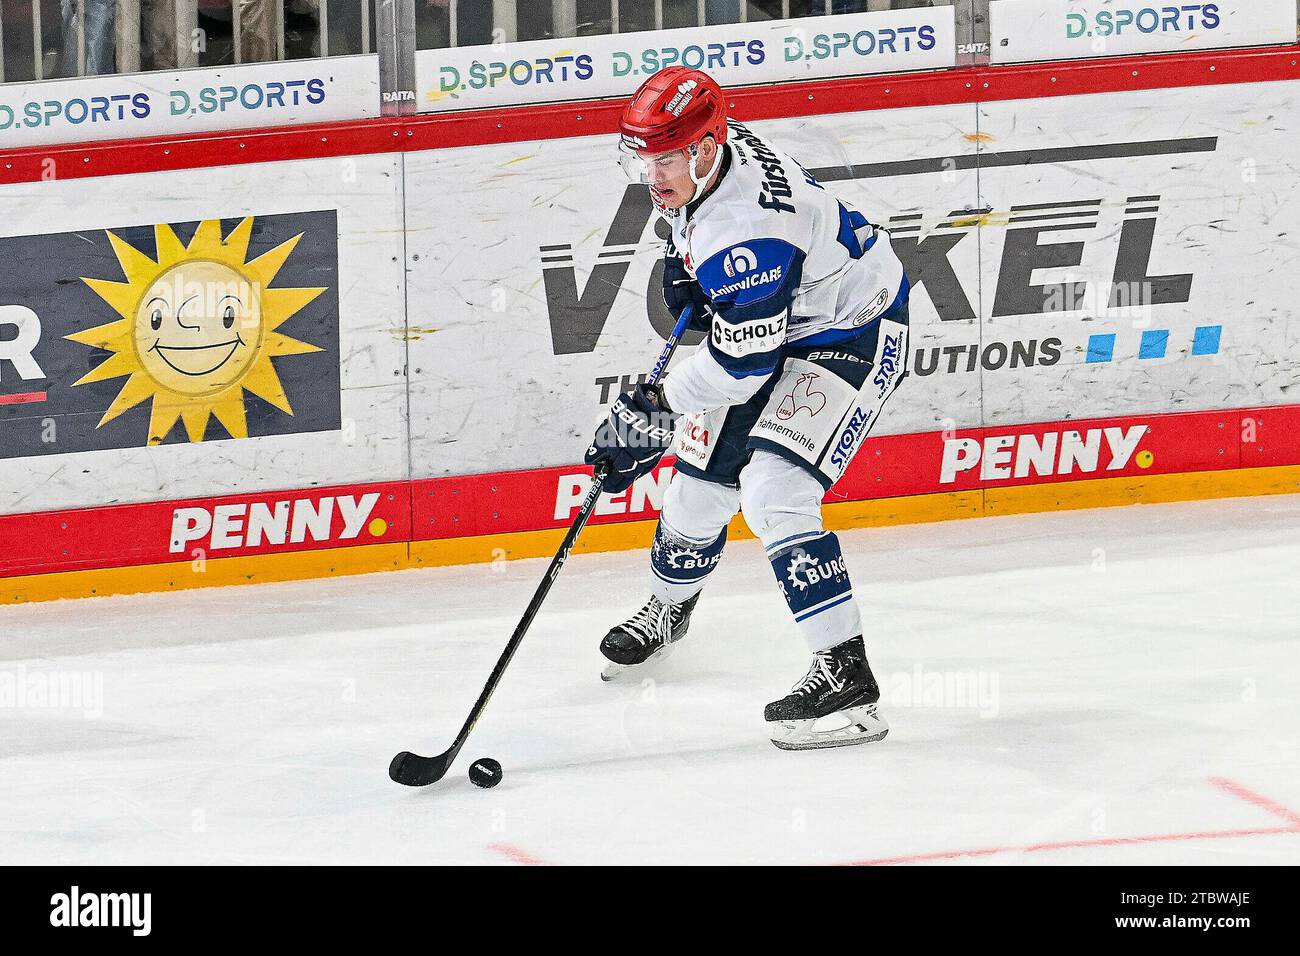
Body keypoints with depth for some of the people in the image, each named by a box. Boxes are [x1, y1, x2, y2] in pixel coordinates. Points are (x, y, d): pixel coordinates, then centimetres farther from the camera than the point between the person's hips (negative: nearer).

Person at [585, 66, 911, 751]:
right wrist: (684, 267, 7)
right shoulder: (705, 161, -9)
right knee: (700, 483, 15)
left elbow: (741, 361, -32)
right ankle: (667, 610, 45)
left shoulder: (748, 231, -37)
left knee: (773, 493, -25)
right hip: (775, 325, 10)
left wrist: (656, 411, -26)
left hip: (851, 334, -10)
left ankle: (847, 679, -24)